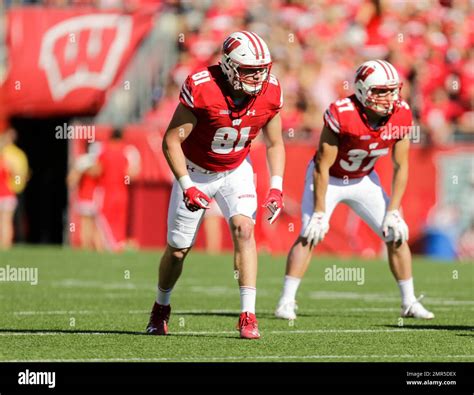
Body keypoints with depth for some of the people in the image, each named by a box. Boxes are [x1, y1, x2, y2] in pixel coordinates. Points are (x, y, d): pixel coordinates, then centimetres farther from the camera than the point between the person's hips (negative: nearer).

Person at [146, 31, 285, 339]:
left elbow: (275, 144, -1)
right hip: (195, 172, -2)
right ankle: (161, 308, 35)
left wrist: (276, 186, -13)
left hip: (236, 171, 2)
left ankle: (248, 315, -22)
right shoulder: (201, 89, -30)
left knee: (244, 229, -22)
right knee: (178, 249, 7)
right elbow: (172, 141, -22)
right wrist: (186, 186, -29)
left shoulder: (270, 92, -17)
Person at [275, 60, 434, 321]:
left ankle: (409, 303, 10)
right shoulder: (341, 115, -32)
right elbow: (323, 166, -25)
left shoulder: (401, 116, -18)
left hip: (363, 180, 5)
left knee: (396, 235, 0)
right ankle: (286, 302, -13)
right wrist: (319, 213, -23)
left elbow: (400, 167, -8)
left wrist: (393, 211, -12)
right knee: (310, 236, -18)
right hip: (328, 179, -5)